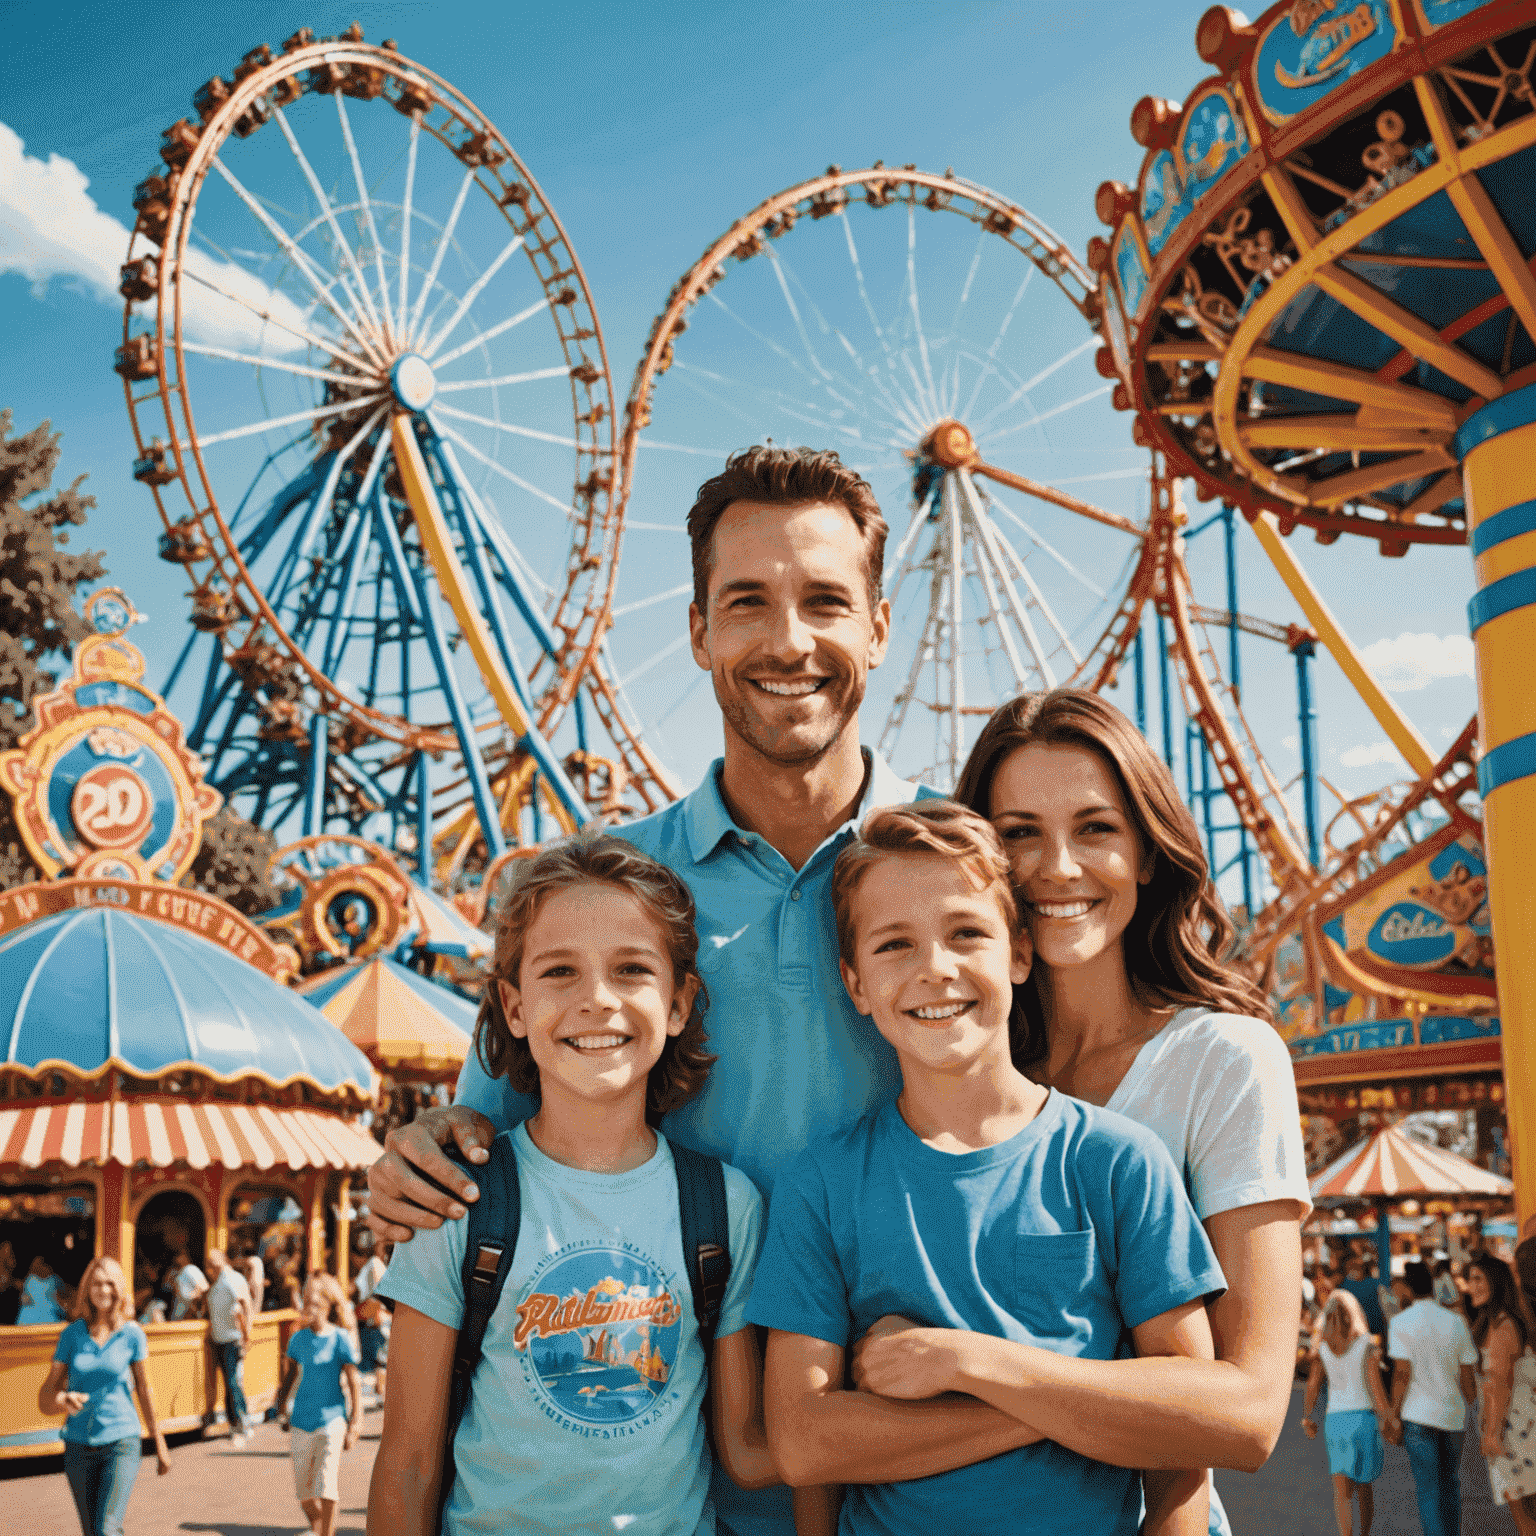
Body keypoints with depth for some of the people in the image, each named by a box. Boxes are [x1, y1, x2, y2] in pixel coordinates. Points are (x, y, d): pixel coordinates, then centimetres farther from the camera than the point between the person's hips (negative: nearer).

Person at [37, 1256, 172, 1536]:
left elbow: (145, 1392, 5)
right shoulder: (72, 1334, 1)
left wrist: (160, 1446, 11)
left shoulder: (132, 1334, -3)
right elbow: (46, 1399, 0)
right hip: (79, 1446, 3)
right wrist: (63, 1401, -23)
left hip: (121, 1442, -3)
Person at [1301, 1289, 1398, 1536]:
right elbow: (1376, 1387, -13)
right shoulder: (1367, 1345, -6)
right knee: (1364, 1486, 18)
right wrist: (1390, 1421, -7)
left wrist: (1307, 1419, 15)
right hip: (1364, 1417, -1)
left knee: (1342, 1491, 0)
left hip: (1334, 1421, 1)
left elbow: (1312, 1387, 2)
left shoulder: (1322, 1349, 1)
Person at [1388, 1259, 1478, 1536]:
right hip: (1453, 1414, 3)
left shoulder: (1403, 1323, -7)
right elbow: (1467, 1375, 4)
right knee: (1450, 1485, 18)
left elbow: (1402, 1374, -12)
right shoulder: (1456, 1322, 2)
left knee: (1428, 1488, 1)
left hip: (1418, 1415, -3)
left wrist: (1393, 1414, -5)